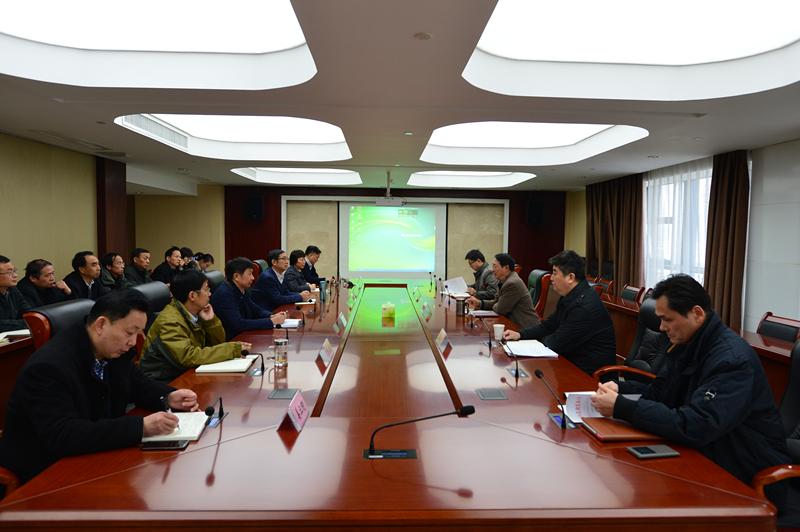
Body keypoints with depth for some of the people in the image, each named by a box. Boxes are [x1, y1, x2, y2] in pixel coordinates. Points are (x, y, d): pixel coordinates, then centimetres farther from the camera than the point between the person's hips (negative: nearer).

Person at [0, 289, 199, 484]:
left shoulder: (113, 351, -2)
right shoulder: (50, 367, -25)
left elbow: (138, 385, 14)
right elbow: (63, 437, -33)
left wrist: (167, 397, -7)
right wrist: (141, 426, -38)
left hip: (95, 457, 7)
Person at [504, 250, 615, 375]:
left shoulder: (584, 306, -27)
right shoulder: (570, 297, 5)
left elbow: (556, 344, -21)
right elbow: (548, 326, 14)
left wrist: (541, 339, -1)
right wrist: (520, 334, 2)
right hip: (573, 360, 8)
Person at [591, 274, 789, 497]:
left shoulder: (732, 359, -25)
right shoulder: (688, 345, 2)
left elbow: (693, 427, -33)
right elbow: (658, 392, 11)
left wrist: (622, 408, -32)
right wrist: (620, 388, -9)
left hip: (743, 474, -7)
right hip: (706, 452, 7)